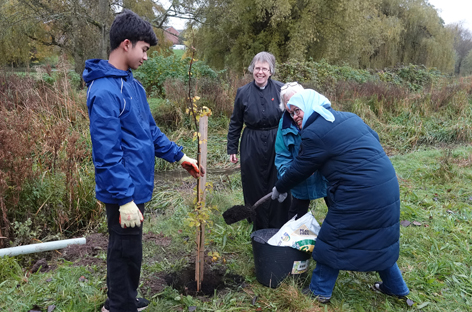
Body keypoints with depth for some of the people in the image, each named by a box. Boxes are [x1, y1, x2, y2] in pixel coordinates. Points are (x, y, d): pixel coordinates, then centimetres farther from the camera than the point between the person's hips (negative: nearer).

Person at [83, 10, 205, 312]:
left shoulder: (132, 84, 9)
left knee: (127, 248, 23)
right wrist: (124, 199, -23)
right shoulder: (105, 90, -21)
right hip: (124, 190, -9)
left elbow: (150, 131, 16)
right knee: (127, 251, 6)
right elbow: (107, 153, -24)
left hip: (136, 185, 9)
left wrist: (179, 156, 14)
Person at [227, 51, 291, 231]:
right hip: (252, 147, 1)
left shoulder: (280, 90, -2)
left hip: (277, 145, -1)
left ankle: (278, 229, 21)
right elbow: (235, 123, 8)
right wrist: (232, 149, 8)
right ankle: (259, 230, 24)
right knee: (255, 189, 8)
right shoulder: (243, 92, 2)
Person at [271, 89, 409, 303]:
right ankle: (396, 287, 38)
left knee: (334, 239, 8)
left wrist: (279, 188, 14)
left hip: (360, 195, -8)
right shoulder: (349, 117, 12)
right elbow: (374, 137, 23)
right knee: (379, 238, 24)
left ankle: (319, 291, 23)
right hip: (386, 187, 9)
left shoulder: (314, 133, -12)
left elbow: (299, 169, -2)